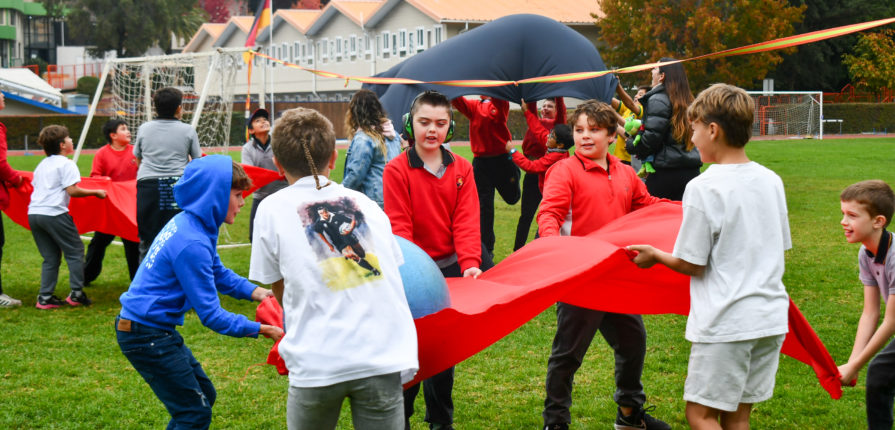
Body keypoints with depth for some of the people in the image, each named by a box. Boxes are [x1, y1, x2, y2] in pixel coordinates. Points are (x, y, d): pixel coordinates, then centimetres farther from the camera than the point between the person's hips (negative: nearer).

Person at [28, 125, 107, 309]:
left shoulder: (42, 165, 20)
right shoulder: (66, 164, -5)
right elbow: (72, 190, -12)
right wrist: (95, 192, -3)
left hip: (34, 213, 8)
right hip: (54, 214, -8)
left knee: (50, 257, 13)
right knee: (75, 252, 4)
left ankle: (45, 297, 7)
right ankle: (76, 294, 1)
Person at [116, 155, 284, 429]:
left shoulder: (187, 222, 4)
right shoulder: (192, 244, -26)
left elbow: (217, 272, 18)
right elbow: (210, 315, -22)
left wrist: (253, 292, 2)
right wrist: (259, 329, -20)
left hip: (156, 328, 10)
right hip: (146, 335, -10)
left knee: (205, 396, 19)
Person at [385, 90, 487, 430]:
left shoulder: (462, 169, 3)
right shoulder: (396, 170, -7)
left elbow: (466, 221, -5)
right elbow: (399, 227, -12)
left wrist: (470, 263, -20)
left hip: (450, 269, 3)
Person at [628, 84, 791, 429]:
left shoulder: (703, 188, -14)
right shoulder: (772, 181, 6)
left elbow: (690, 264, -9)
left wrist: (654, 255, 9)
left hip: (724, 323, -7)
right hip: (771, 318, 7)